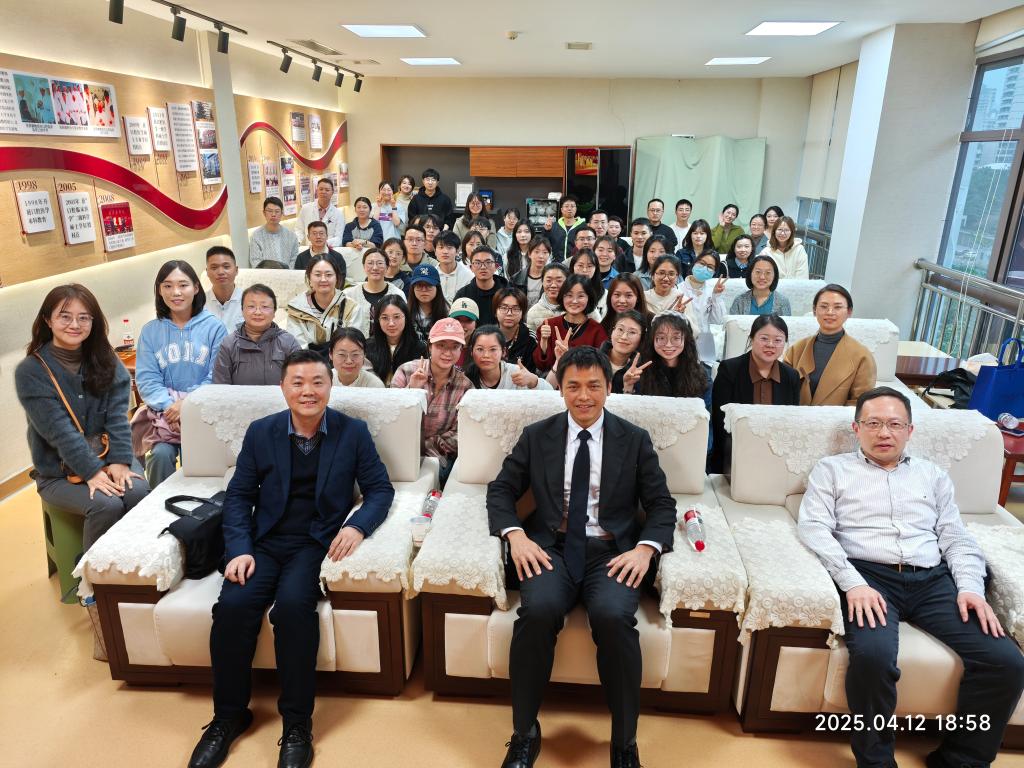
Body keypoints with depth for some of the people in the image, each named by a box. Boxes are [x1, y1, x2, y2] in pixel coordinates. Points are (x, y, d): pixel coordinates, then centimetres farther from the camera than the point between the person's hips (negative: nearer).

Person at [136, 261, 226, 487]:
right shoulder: (150, 331, 11)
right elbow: (146, 379, 3)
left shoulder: (214, 327, 3)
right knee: (160, 453, -24)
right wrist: (169, 406, -14)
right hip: (163, 410, 2)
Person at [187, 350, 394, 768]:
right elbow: (239, 495, 7)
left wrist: (357, 526, -19)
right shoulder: (260, 432, 6)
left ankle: (297, 725, -12)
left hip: (318, 544, -2)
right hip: (265, 541, 3)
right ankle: (228, 715, 2)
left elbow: (380, 489, 1)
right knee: (233, 605, -23)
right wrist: (240, 548, -7)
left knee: (292, 603, -30)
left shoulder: (353, 431, 1)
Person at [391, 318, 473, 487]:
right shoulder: (407, 371, -4)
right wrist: (412, 390, -19)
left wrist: (427, 447, -14)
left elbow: (457, 436, -2)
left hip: (438, 456, 1)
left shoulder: (465, 386, -2)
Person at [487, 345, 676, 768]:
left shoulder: (635, 440, 8)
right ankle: (524, 733, -8)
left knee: (613, 616, -31)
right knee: (538, 610, -30)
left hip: (613, 551, 0)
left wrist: (645, 548, -12)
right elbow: (500, 490, 10)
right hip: (551, 546, 1)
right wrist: (516, 535, -9)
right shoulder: (536, 436, 9)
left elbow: (662, 505, 8)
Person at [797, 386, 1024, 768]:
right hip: (869, 576, -4)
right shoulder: (832, 469, 11)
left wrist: (970, 587, -2)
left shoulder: (932, 475, 23)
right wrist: (853, 582, -15)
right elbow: (813, 527, -2)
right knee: (873, 656, -33)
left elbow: (957, 538, 18)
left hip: (933, 580, 5)